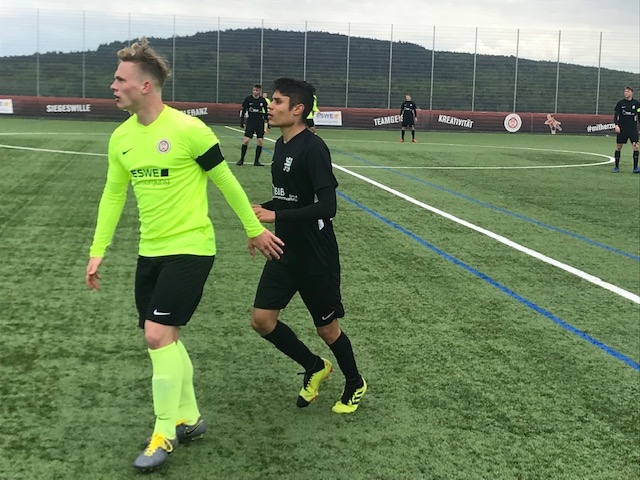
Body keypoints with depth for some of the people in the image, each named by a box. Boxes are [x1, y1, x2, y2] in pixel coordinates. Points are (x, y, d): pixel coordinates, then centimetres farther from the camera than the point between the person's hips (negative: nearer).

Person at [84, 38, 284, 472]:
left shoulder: (188, 129, -15)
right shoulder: (121, 138, 4)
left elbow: (226, 181, -6)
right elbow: (113, 195, 14)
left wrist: (255, 229, 1)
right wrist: (98, 250, 12)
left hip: (190, 248, -7)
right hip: (150, 251, 7)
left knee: (158, 334, -13)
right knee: (166, 338, 11)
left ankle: (164, 432, 3)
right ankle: (188, 418, 28)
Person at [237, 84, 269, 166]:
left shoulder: (262, 100, 1)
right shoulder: (248, 99, -4)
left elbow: (266, 111, 11)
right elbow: (243, 111, 2)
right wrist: (242, 122, -2)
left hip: (260, 122, 2)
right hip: (250, 122, -2)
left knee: (260, 141, -4)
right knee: (246, 140, -9)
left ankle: (256, 161, 7)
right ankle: (241, 159, 6)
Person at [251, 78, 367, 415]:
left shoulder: (313, 148, -20)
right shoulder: (281, 145, 6)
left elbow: (326, 206, -26)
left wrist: (276, 215, -26)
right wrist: (265, 208, 1)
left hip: (317, 258, -8)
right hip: (285, 252, 8)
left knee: (326, 328, 8)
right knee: (262, 319, 2)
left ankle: (355, 384, 35)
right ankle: (314, 367, 25)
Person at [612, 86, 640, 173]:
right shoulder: (620, 103, 1)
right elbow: (615, 115, -3)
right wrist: (616, 125, -18)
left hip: (633, 129, 0)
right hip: (621, 129, 0)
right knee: (618, 147, 3)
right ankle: (616, 167, 15)